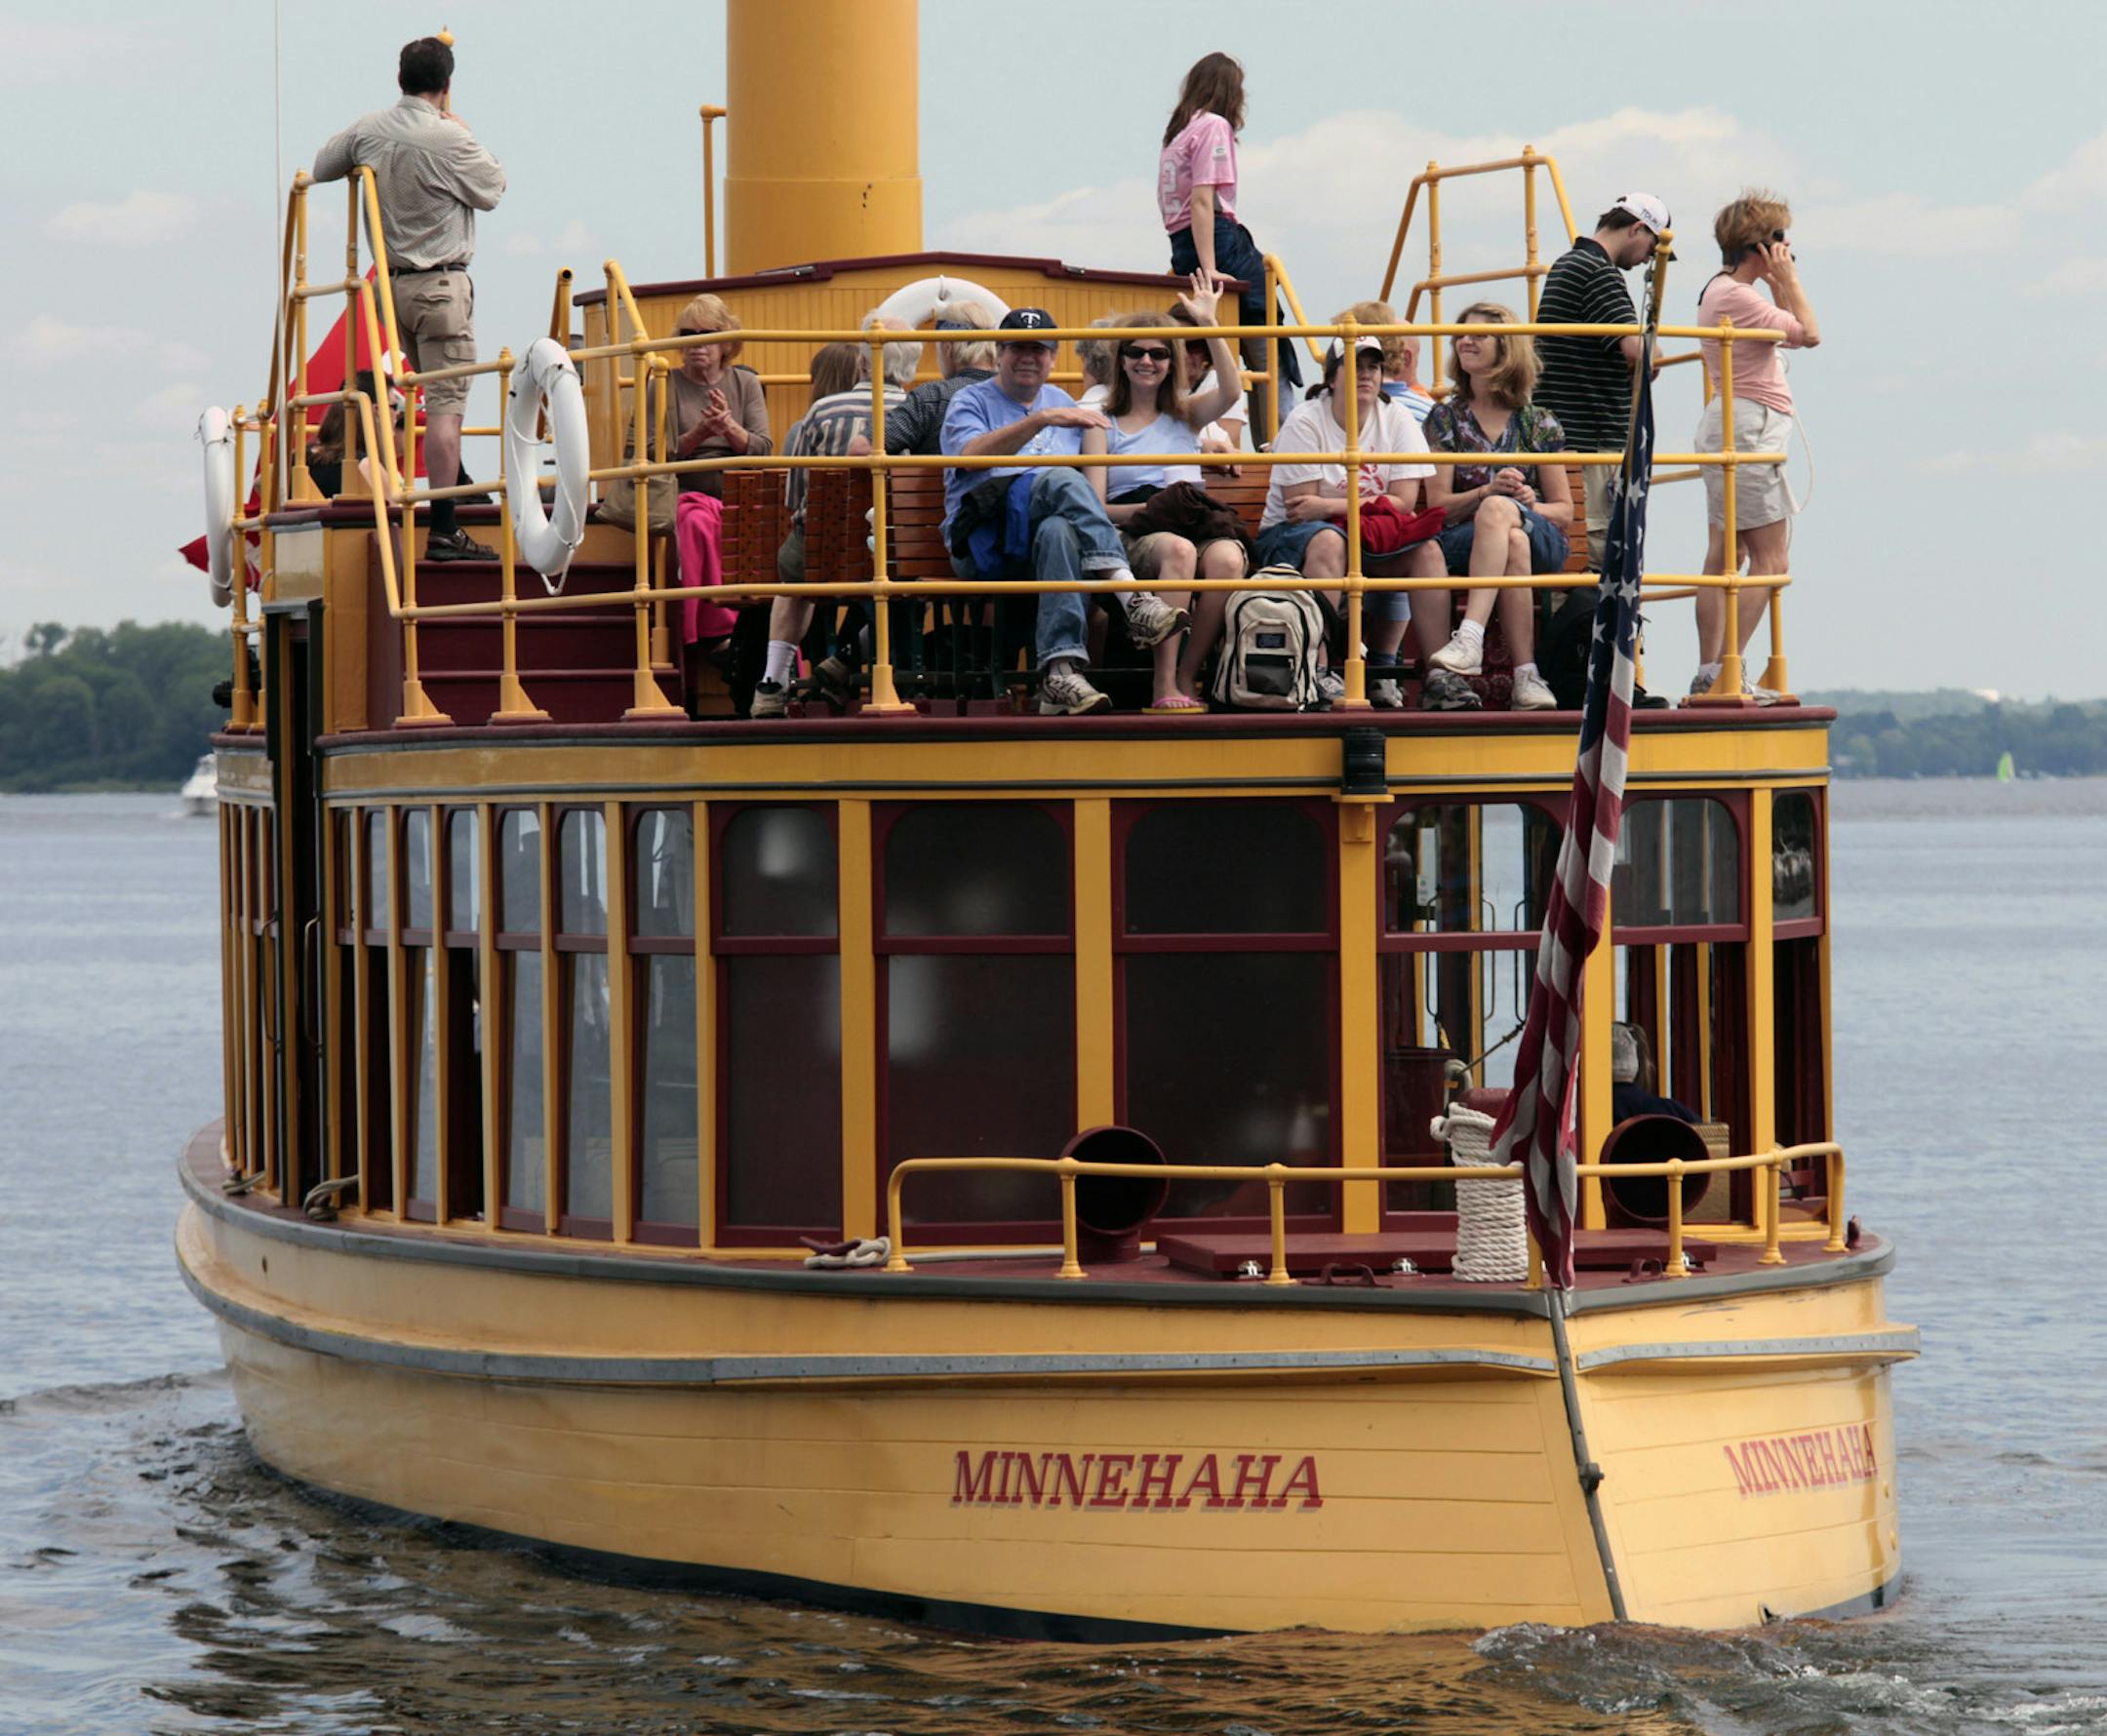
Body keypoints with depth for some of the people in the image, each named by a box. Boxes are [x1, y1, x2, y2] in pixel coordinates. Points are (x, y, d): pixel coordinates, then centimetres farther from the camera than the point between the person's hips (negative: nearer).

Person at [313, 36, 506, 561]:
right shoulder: (448, 138, -16)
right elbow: (493, 190, -2)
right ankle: (443, 531, -12)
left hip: (391, 281, 7)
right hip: (441, 284, -7)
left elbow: (321, 168, 19)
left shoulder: (367, 132, 3)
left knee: (438, 395, 20)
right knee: (445, 404, -8)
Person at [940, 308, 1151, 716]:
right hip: (982, 541, -3)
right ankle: (1134, 600, -51)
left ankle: (1060, 671, -53)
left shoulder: (1064, 405, 28)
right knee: (1061, 481, -33)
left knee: (1058, 531, -38)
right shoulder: (971, 402, 12)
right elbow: (973, 454, -11)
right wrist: (1042, 420, -20)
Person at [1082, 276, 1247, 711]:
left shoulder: (1185, 416, 25)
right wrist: (1151, 509, -12)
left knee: (1227, 558, -35)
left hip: (1196, 524, 2)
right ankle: (1164, 687, -41)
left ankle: (1186, 677, -26)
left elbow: (1230, 392, 2)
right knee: (1178, 550, -39)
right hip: (1133, 535, -2)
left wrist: (1208, 324, -2)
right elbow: (1096, 509, 6)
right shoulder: (1103, 426, 17)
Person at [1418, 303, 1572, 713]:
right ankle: (1525, 676, -43)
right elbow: (1437, 505, 3)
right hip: (1461, 541, 0)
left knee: (1498, 511, -35)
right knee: (1514, 545, -36)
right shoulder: (1445, 418, 12)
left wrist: (1526, 503, -12)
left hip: (1541, 543, 0)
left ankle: (1471, 635, -52)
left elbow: (1564, 511, 10)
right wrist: (1488, 491, -16)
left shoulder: (1539, 424, 10)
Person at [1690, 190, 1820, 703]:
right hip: (1748, 427, -11)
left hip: (1733, 427, 11)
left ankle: (1708, 672, 9)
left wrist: (1778, 283, 18)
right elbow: (1809, 333, -15)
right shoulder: (1735, 296, -15)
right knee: (1769, 559, -11)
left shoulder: (1726, 291, 17)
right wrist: (1788, 280, -6)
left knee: (1724, 556, 9)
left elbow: (1791, 333, 25)